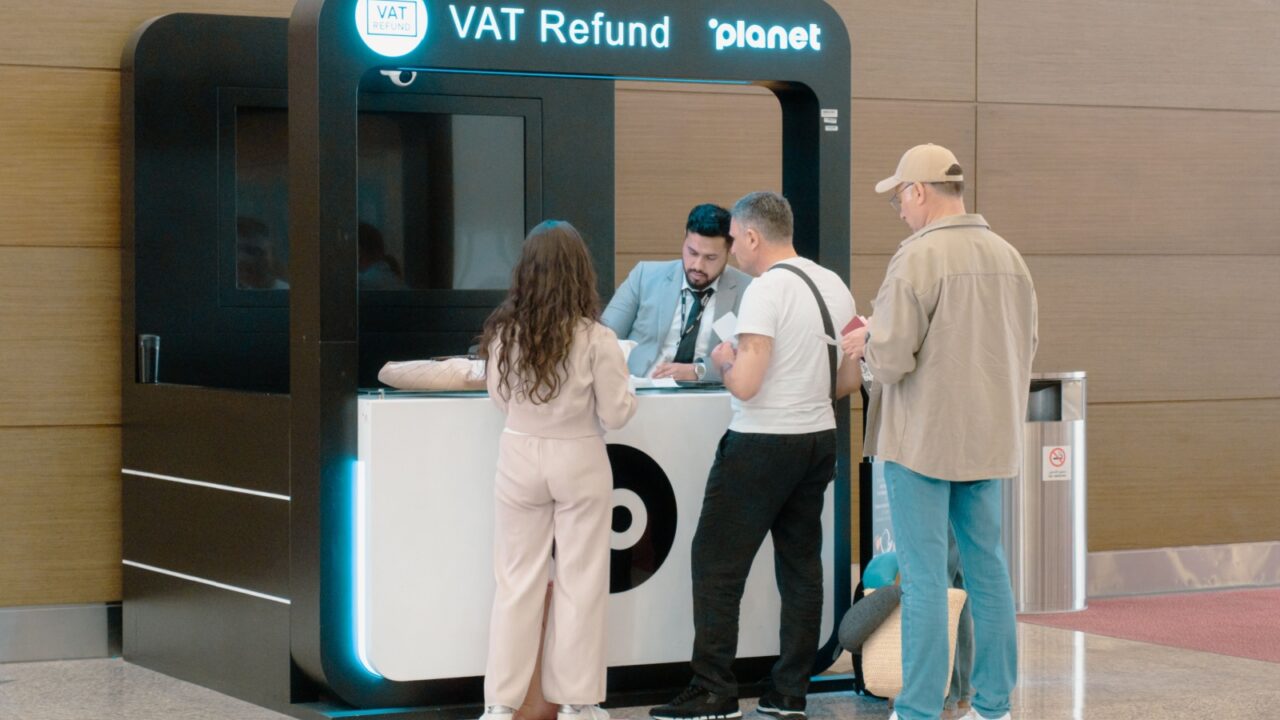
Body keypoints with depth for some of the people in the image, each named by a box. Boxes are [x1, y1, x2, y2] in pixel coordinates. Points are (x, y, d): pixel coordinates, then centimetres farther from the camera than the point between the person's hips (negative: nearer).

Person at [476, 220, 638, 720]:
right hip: (579, 463, -2)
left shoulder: (503, 332, -7)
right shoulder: (596, 340, -15)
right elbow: (616, 415, -8)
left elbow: (499, 397, 7)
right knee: (580, 583, 8)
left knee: (517, 581, 9)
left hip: (520, 459, 2)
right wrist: (624, 386, 11)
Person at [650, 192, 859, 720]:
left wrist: (725, 359, -1)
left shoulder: (766, 290, -15)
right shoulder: (834, 286, 9)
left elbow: (745, 384, -21)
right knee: (801, 566, 10)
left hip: (761, 444, -8)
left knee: (717, 564, -1)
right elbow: (850, 379, 14)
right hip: (819, 439, 8)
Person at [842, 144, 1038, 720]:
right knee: (987, 569, 13)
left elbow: (891, 357, -18)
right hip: (989, 436, 6)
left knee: (924, 576, -1)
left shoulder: (917, 258, -15)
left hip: (922, 438, -6)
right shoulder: (1008, 257, 6)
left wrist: (864, 342, 2)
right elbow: (1025, 347, 13)